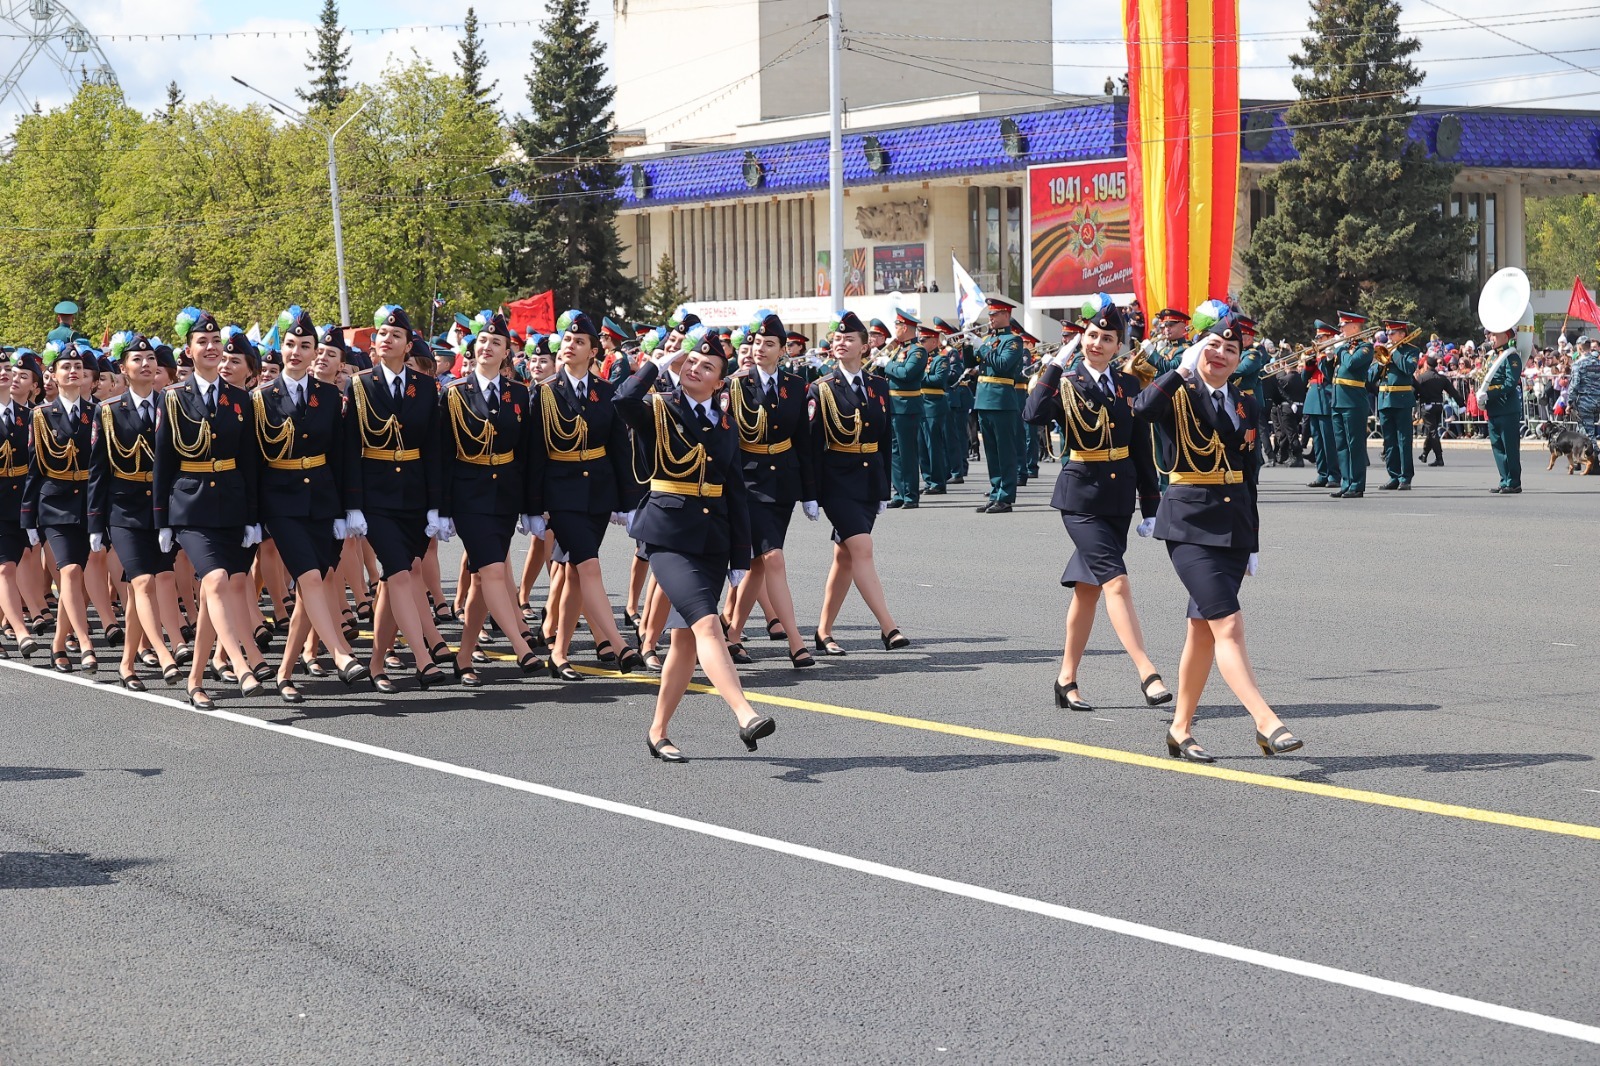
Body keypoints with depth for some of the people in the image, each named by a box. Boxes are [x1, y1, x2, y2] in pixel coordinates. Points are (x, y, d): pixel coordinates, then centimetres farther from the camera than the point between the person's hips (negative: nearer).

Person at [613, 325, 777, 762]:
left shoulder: (725, 423, 13)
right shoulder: (659, 409, 0)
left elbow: (736, 493, 13)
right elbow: (624, 400, -25)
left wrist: (741, 559, 10)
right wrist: (660, 362, -12)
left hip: (713, 541, 5)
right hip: (669, 536, -5)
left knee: (685, 638, 8)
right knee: (706, 623, -20)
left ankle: (658, 734, 18)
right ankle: (745, 716, -31)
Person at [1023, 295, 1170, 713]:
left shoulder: (1129, 385, 8)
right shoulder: (1066, 383, -3)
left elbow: (1141, 450, 11)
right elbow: (1034, 415, -25)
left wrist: (1150, 508, 10)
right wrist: (1056, 366, -23)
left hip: (1119, 498, 5)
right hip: (1081, 496, -5)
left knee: (1087, 587, 11)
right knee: (1116, 581, -15)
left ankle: (1067, 680, 19)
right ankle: (1148, 675, -19)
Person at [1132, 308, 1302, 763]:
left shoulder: (1245, 405, 12)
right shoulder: (1180, 394, -4)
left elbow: (1248, 477, 17)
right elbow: (1143, 408, -29)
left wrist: (1252, 542, 16)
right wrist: (1184, 369, -24)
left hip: (1233, 524, 6)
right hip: (1190, 523, -6)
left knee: (1203, 630, 11)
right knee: (1229, 625, -15)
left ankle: (1181, 730, 20)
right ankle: (1266, 723, -21)